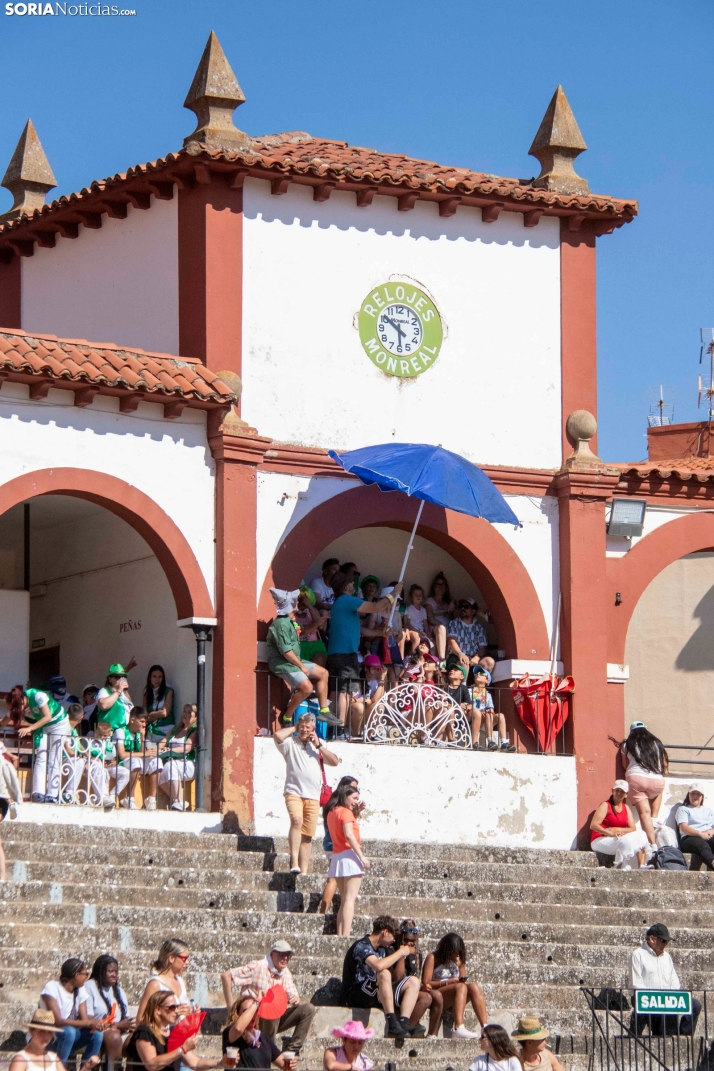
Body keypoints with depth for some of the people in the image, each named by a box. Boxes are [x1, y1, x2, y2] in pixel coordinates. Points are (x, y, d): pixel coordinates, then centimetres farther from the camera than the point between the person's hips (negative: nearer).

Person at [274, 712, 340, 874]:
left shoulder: (318, 745, 20)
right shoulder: (290, 743, 8)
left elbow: (334, 762, 11)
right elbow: (277, 736, -14)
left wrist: (318, 746, 2)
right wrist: (293, 729, 3)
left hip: (313, 796, 4)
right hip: (294, 792, -4)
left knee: (308, 836, 2)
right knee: (297, 821, -29)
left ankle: (304, 870, 4)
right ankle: (294, 862, -33)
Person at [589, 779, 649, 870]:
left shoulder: (626, 807, 12)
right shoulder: (606, 805, -7)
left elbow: (633, 828, 3)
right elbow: (593, 825, -18)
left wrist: (619, 830, -17)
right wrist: (610, 833, -32)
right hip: (600, 840, -7)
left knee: (641, 835, -11)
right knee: (625, 840, -33)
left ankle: (641, 865, -19)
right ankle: (621, 867, -30)